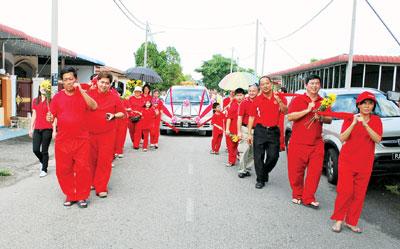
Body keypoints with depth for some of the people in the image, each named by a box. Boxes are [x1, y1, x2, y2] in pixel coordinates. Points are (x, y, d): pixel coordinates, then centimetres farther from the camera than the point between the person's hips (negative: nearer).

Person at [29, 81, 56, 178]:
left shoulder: (50, 101, -4)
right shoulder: (35, 101, 10)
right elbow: (34, 115, 15)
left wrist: (54, 130, -10)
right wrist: (31, 128, 14)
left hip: (47, 129, -4)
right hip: (37, 129, 4)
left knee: (44, 151, 2)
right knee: (35, 150, 2)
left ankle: (44, 170, 17)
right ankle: (43, 162, 31)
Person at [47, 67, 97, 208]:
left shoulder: (82, 94, 3)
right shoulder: (58, 97, 7)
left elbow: (94, 106, -15)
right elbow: (51, 116, 7)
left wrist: (81, 90, -18)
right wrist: (49, 118, -16)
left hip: (81, 139, -2)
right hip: (62, 140, 2)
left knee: (82, 168, -2)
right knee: (63, 169, 6)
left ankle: (82, 196, 14)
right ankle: (70, 195, 23)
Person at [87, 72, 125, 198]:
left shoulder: (114, 97, -1)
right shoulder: (89, 94, 4)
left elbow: (122, 113, 5)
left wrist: (114, 116, -12)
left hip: (107, 134, -2)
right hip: (90, 133, 2)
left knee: (104, 160, -1)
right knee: (91, 159, 13)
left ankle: (101, 188, 8)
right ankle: (91, 182, 32)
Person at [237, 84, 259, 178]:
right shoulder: (245, 102, -5)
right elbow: (240, 118, -6)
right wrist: (239, 131, -11)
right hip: (245, 129, -4)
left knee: (253, 151, 11)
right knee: (244, 150, -3)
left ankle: (246, 168, 25)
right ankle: (242, 170, 8)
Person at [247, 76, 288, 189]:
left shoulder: (279, 97, 3)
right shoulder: (257, 100, 2)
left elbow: (285, 111, -9)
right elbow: (251, 117, 4)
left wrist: (279, 101, -26)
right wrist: (249, 133, 1)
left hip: (274, 131, 1)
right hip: (260, 130, 0)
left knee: (273, 156, 2)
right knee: (258, 157, 1)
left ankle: (265, 172, 30)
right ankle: (260, 180, 16)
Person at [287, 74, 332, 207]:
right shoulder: (298, 99, 1)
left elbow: (329, 120, 15)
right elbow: (290, 117, -9)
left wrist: (321, 118, -6)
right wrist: (307, 110, -15)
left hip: (316, 144, 3)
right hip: (298, 143, -3)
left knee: (315, 171, -1)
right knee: (296, 171, 4)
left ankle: (308, 198, 9)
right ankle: (297, 195, 22)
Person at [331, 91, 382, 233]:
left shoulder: (376, 120, 4)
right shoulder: (350, 118, 0)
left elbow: (377, 139, -12)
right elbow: (342, 138, -12)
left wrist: (365, 125, -24)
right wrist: (354, 123, -23)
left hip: (365, 164, 2)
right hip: (347, 161, -2)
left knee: (359, 194, 5)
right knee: (345, 191, -5)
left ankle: (352, 222, 17)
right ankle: (338, 219, 11)